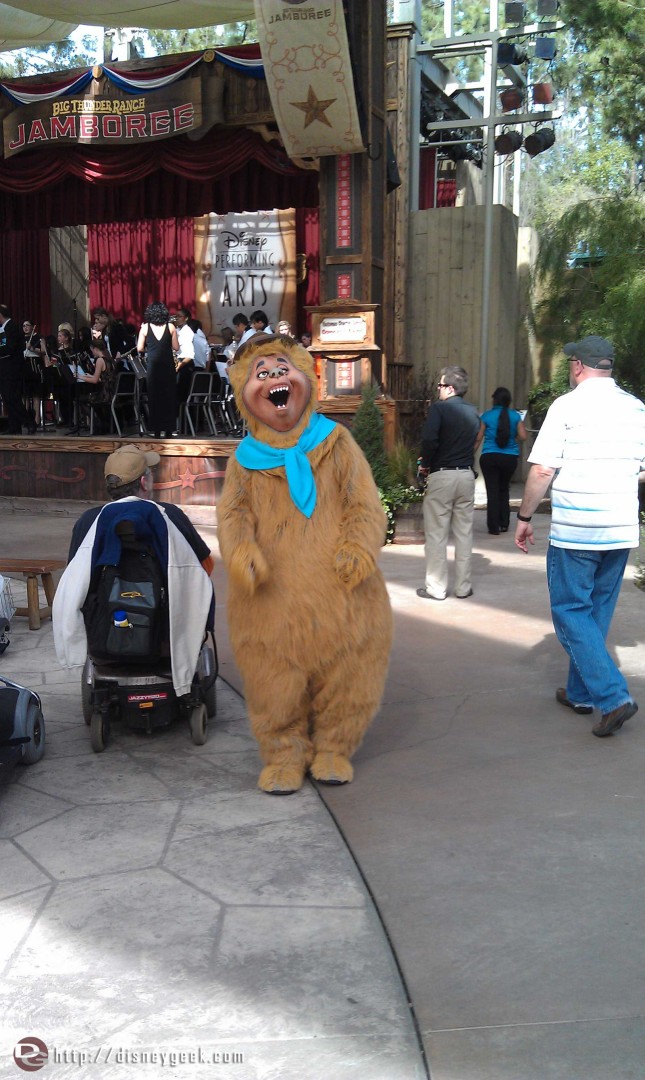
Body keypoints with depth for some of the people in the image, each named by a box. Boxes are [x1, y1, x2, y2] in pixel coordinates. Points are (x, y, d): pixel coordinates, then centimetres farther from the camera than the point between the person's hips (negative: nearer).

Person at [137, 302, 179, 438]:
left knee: (154, 398, 7)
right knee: (169, 398, 8)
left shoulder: (145, 327, -2)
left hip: (153, 367, 0)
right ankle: (168, 428, 9)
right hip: (168, 366, 0)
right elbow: (176, 348, 0)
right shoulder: (170, 327, -1)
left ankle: (156, 430, 6)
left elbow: (140, 348, -2)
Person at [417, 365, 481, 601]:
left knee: (436, 535, 3)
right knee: (464, 533, 10)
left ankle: (436, 588, 7)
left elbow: (429, 439, -22)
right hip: (467, 475, 5)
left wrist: (426, 464, -7)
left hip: (441, 475, -5)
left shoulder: (439, 408, -9)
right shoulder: (472, 412, 9)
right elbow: (475, 442, 13)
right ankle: (463, 587, 16)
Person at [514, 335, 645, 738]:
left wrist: (525, 518, -2)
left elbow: (542, 471, -12)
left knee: (571, 611, 2)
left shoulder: (568, 406, -8)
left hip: (574, 531, -6)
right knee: (596, 612, 16)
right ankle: (581, 692, 26)